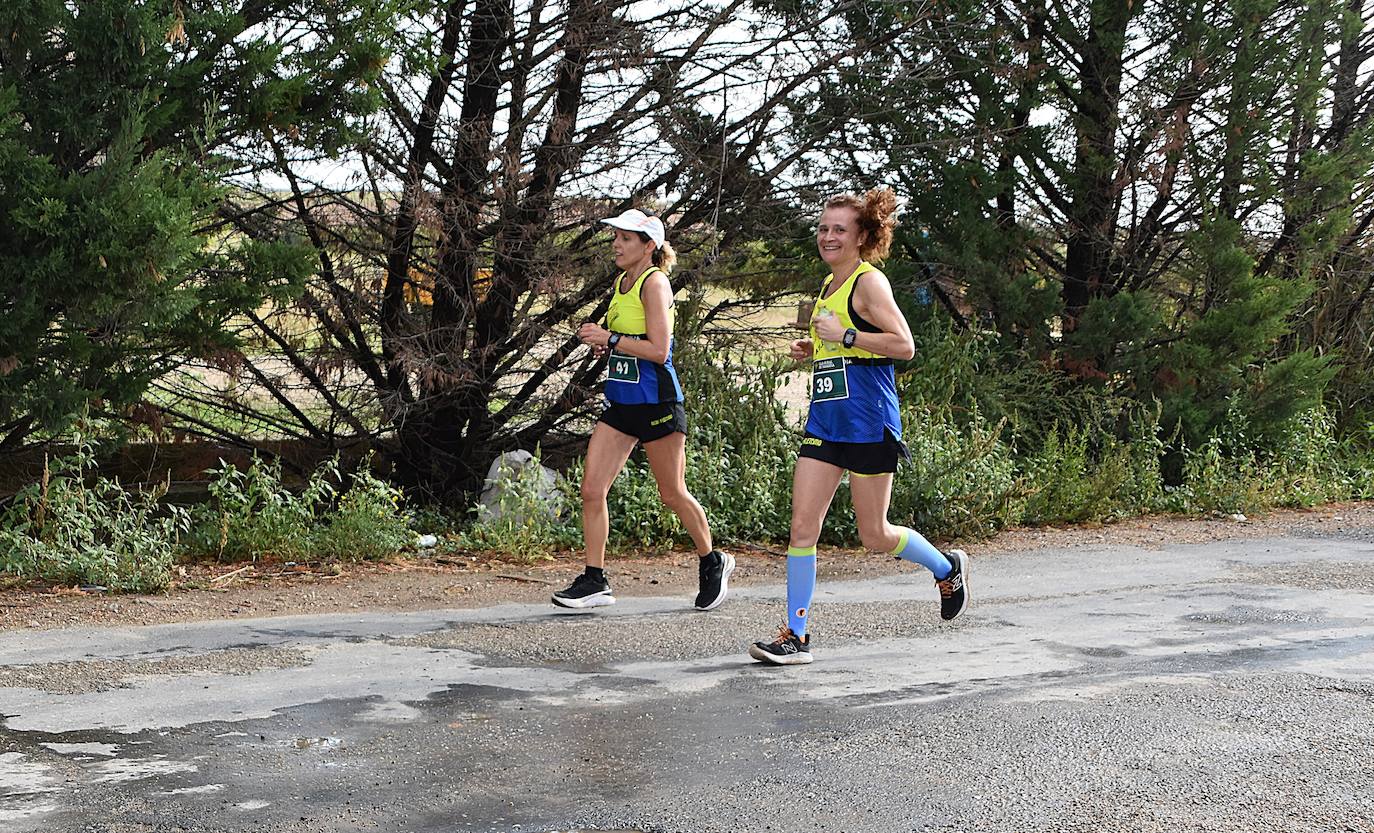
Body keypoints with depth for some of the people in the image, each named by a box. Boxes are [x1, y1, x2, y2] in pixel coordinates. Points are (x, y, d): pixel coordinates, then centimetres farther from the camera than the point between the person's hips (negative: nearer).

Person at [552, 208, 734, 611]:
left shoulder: (654, 283, -13)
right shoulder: (620, 282, 12)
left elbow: (658, 350, -20)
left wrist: (609, 338, -19)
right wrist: (603, 344, 5)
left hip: (656, 403, -8)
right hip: (619, 402, 8)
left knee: (672, 495, 6)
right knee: (591, 490, -3)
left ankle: (713, 563, 28)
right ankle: (595, 580, 3)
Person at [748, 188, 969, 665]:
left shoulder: (869, 282, -10)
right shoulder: (829, 284, 16)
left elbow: (904, 345, -19)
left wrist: (844, 335, -21)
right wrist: (812, 351, 11)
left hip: (869, 424, -8)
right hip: (824, 423, 8)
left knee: (874, 535, 3)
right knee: (802, 527, -2)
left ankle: (947, 569, 31)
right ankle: (795, 636, 2)